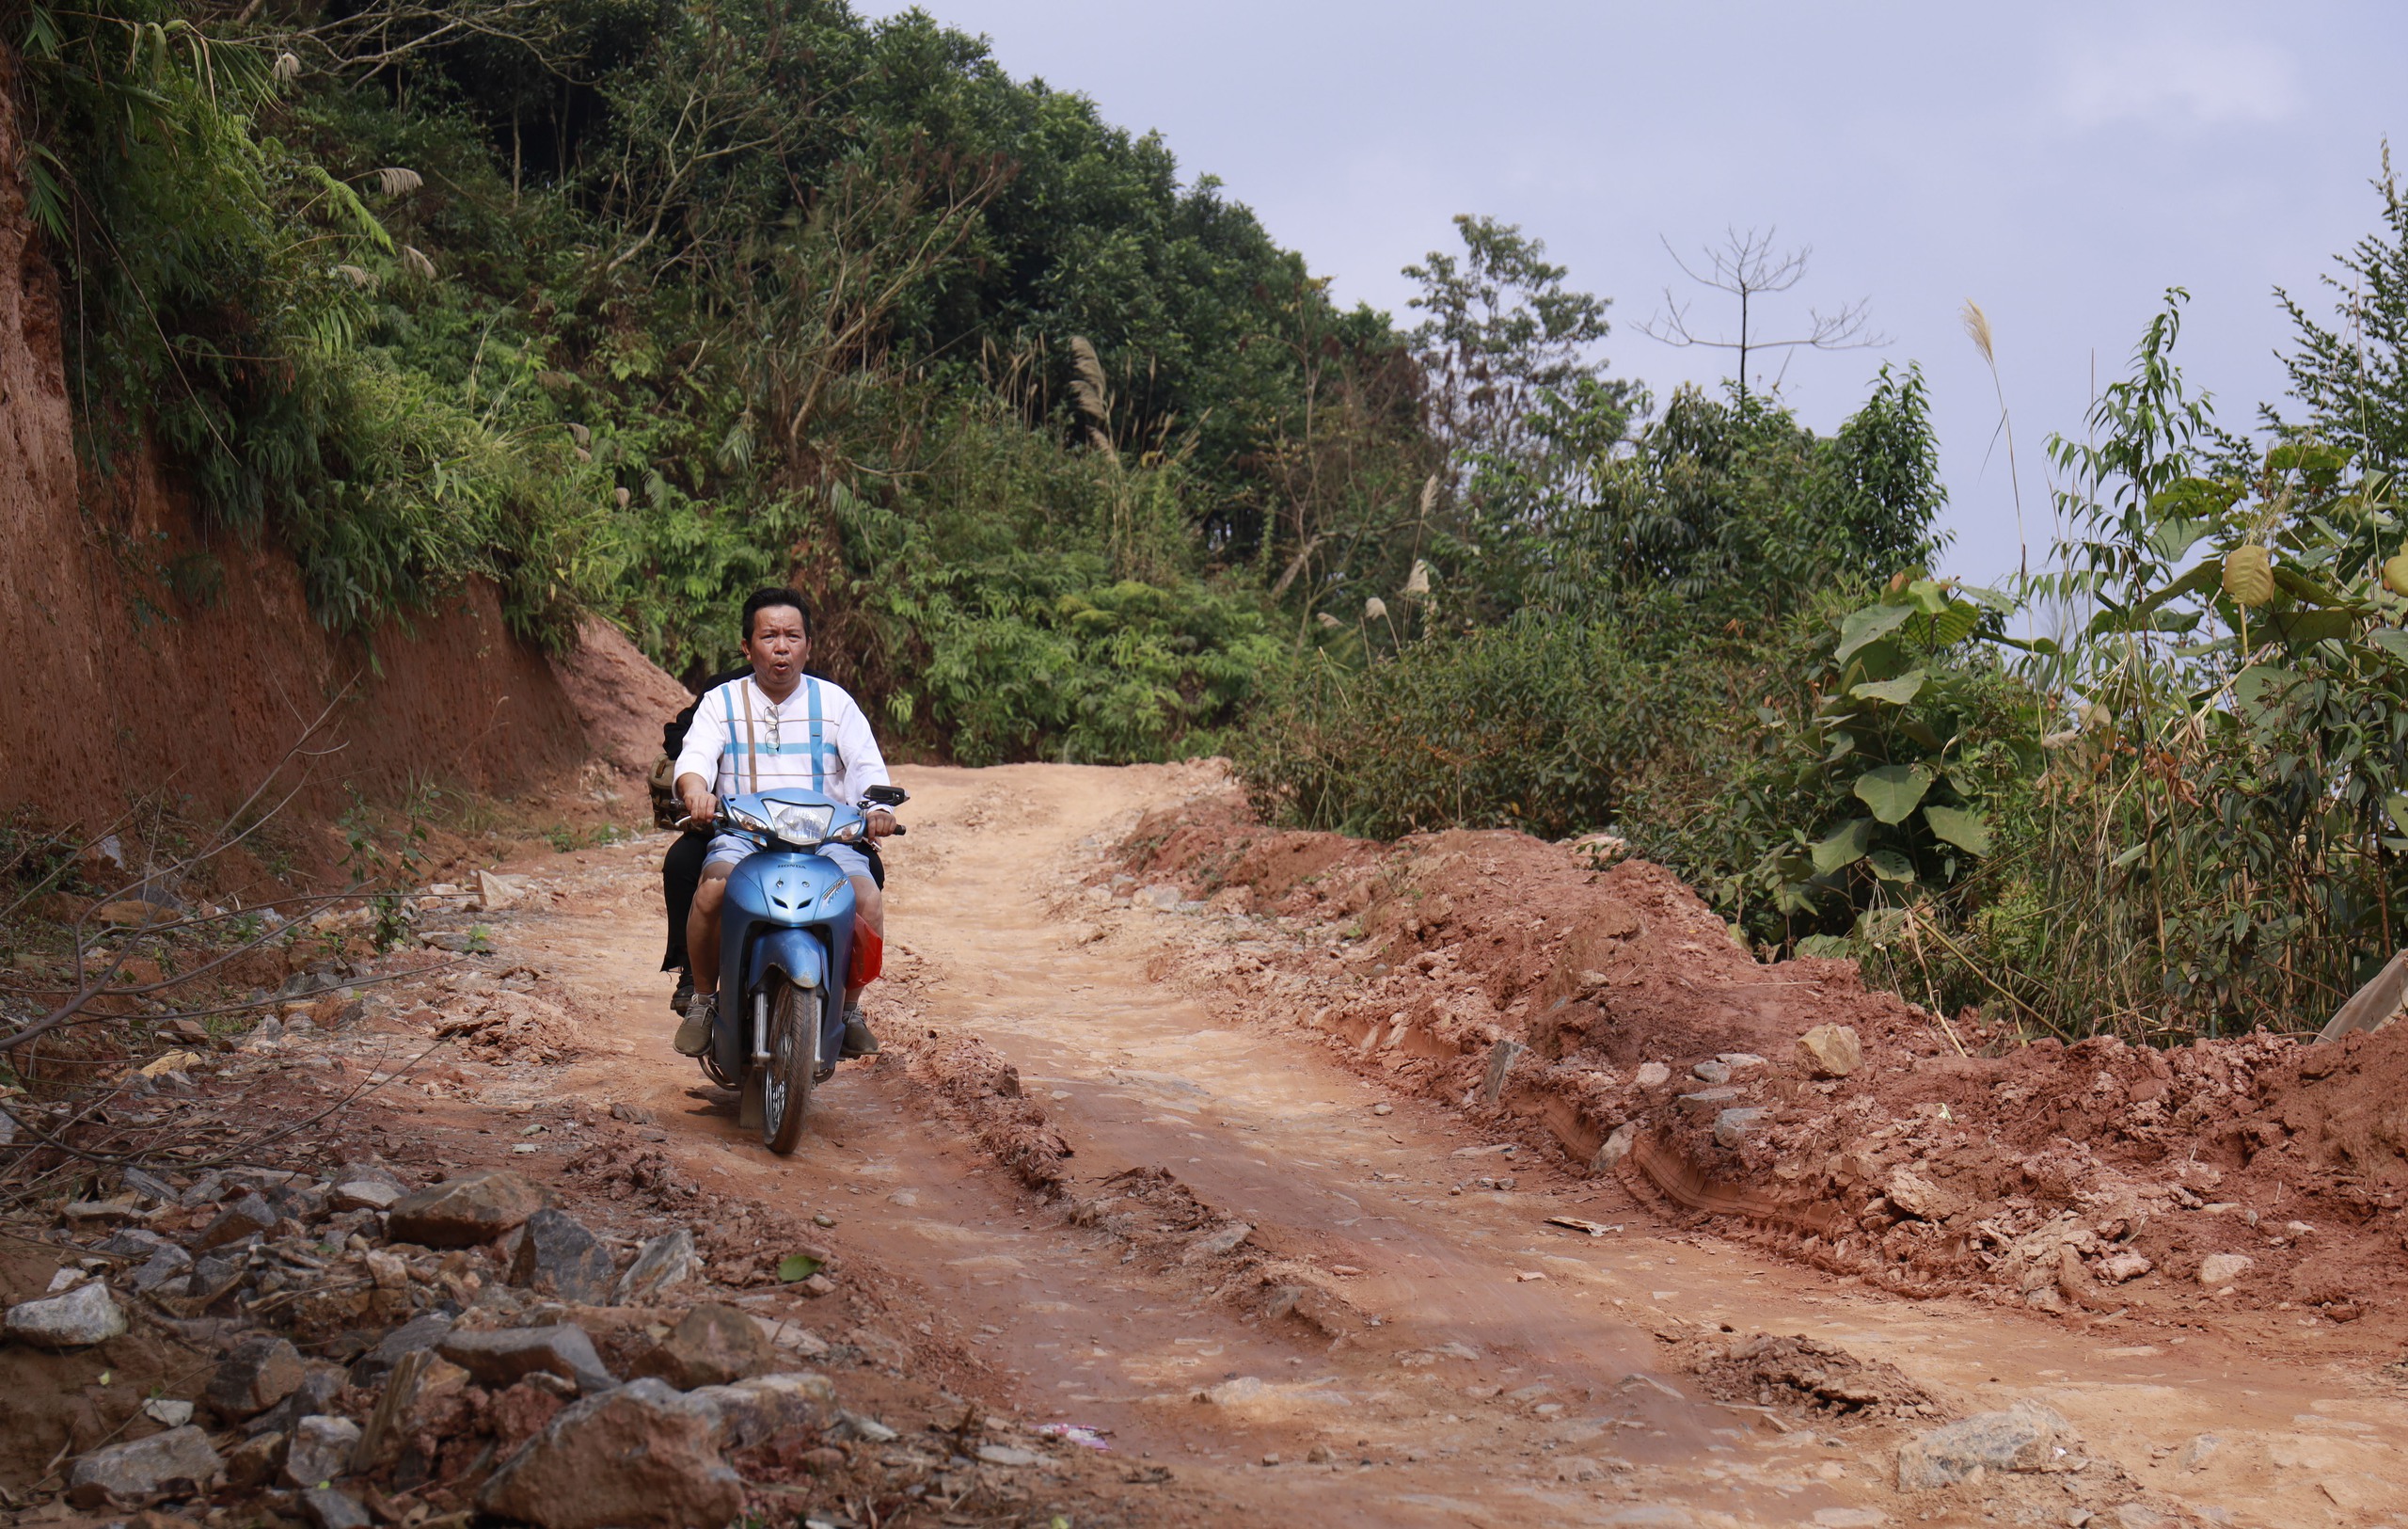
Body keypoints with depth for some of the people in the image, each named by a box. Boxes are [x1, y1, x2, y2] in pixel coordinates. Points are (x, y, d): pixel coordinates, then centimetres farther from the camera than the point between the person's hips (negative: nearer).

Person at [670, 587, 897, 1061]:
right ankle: (703, 999, -7)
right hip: (742, 836, -1)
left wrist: (876, 807, -18)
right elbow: (695, 755, -5)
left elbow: (866, 764, 5)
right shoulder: (720, 702, 12)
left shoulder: (834, 701, 14)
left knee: (868, 900, -27)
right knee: (712, 891, -32)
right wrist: (696, 789, -29)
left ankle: (849, 1006, -2)